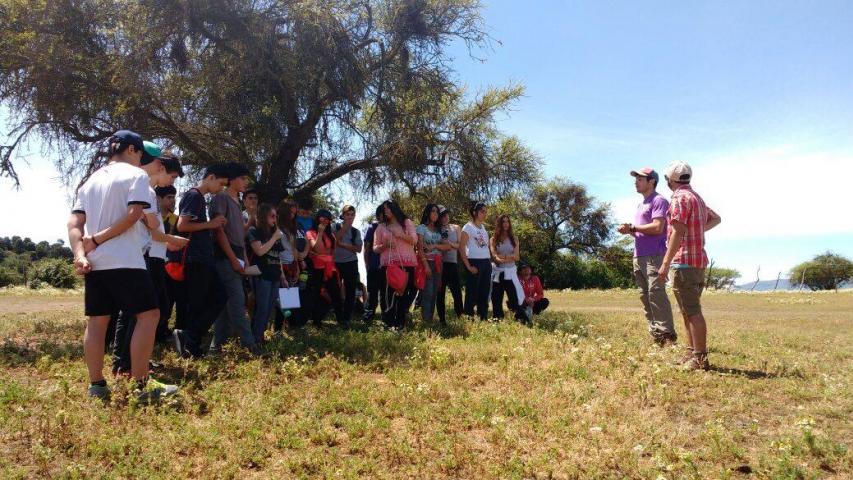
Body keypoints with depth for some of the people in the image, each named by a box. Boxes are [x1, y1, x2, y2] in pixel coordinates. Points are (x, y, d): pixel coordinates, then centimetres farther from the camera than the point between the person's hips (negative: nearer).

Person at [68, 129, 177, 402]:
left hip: (94, 262, 8)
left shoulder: (90, 180, 19)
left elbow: (74, 223, 9)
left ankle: (96, 386, 13)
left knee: (96, 321, 10)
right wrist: (98, 239, -8)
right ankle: (140, 386, -6)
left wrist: (80, 254, -1)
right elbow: (133, 214, -15)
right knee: (148, 315, -3)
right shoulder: (136, 175, 0)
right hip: (125, 261, -7)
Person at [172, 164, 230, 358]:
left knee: (219, 297, 6)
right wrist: (209, 224, -12)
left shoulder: (200, 198, 19)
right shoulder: (193, 196, -10)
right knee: (196, 304, -5)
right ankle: (190, 340, 3)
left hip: (204, 259, 10)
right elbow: (181, 226, -20)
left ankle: (191, 341, 6)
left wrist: (214, 226, 8)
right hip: (195, 260, -10)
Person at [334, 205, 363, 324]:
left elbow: (358, 249, 0)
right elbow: (334, 240, -14)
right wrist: (345, 226, -12)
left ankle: (347, 318, 8)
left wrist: (343, 245, -13)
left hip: (351, 263, 1)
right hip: (336, 262, -1)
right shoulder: (336, 228, 3)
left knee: (350, 291, 1)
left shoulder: (356, 231, 8)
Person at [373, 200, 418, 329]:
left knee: (404, 292, -1)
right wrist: (385, 245, -11)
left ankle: (400, 323, 6)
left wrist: (401, 235, -13)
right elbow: (375, 248, 9)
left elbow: (414, 240, 1)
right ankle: (389, 323, 0)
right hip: (388, 264, 0)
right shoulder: (381, 227, 13)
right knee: (388, 293, -5)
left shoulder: (407, 223, 12)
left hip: (406, 263, 0)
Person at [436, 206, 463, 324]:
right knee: (440, 293, 2)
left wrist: (450, 244, -11)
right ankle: (442, 319, 9)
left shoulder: (456, 228, 10)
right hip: (440, 264, -1)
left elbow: (460, 245, 6)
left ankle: (460, 317, 2)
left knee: (457, 292, -6)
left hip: (453, 263, 2)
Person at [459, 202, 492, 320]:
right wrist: (468, 266, -14)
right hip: (475, 262, -7)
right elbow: (461, 248, -9)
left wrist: (489, 262, 7)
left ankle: (484, 318, 17)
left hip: (486, 263, 7)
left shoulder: (484, 228, 17)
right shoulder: (468, 227, -4)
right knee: (472, 293, -4)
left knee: (484, 292, 9)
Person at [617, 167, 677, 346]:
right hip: (639, 256, 9)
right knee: (645, 296, 8)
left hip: (654, 256, -9)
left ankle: (667, 334, -12)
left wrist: (633, 227, -10)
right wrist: (629, 231, 9)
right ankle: (655, 334, 12)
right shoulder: (641, 204, 24)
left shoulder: (659, 201, -4)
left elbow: (657, 227, -17)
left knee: (656, 294, -15)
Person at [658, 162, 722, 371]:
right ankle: (691, 354, 19)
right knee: (689, 310, 14)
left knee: (692, 311, -9)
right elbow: (716, 218, 35)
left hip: (684, 262, -10)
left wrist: (665, 263, -19)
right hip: (698, 261, 10)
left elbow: (677, 233, -19)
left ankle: (700, 358, -7)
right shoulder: (697, 198, 19)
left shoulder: (680, 198, -11)